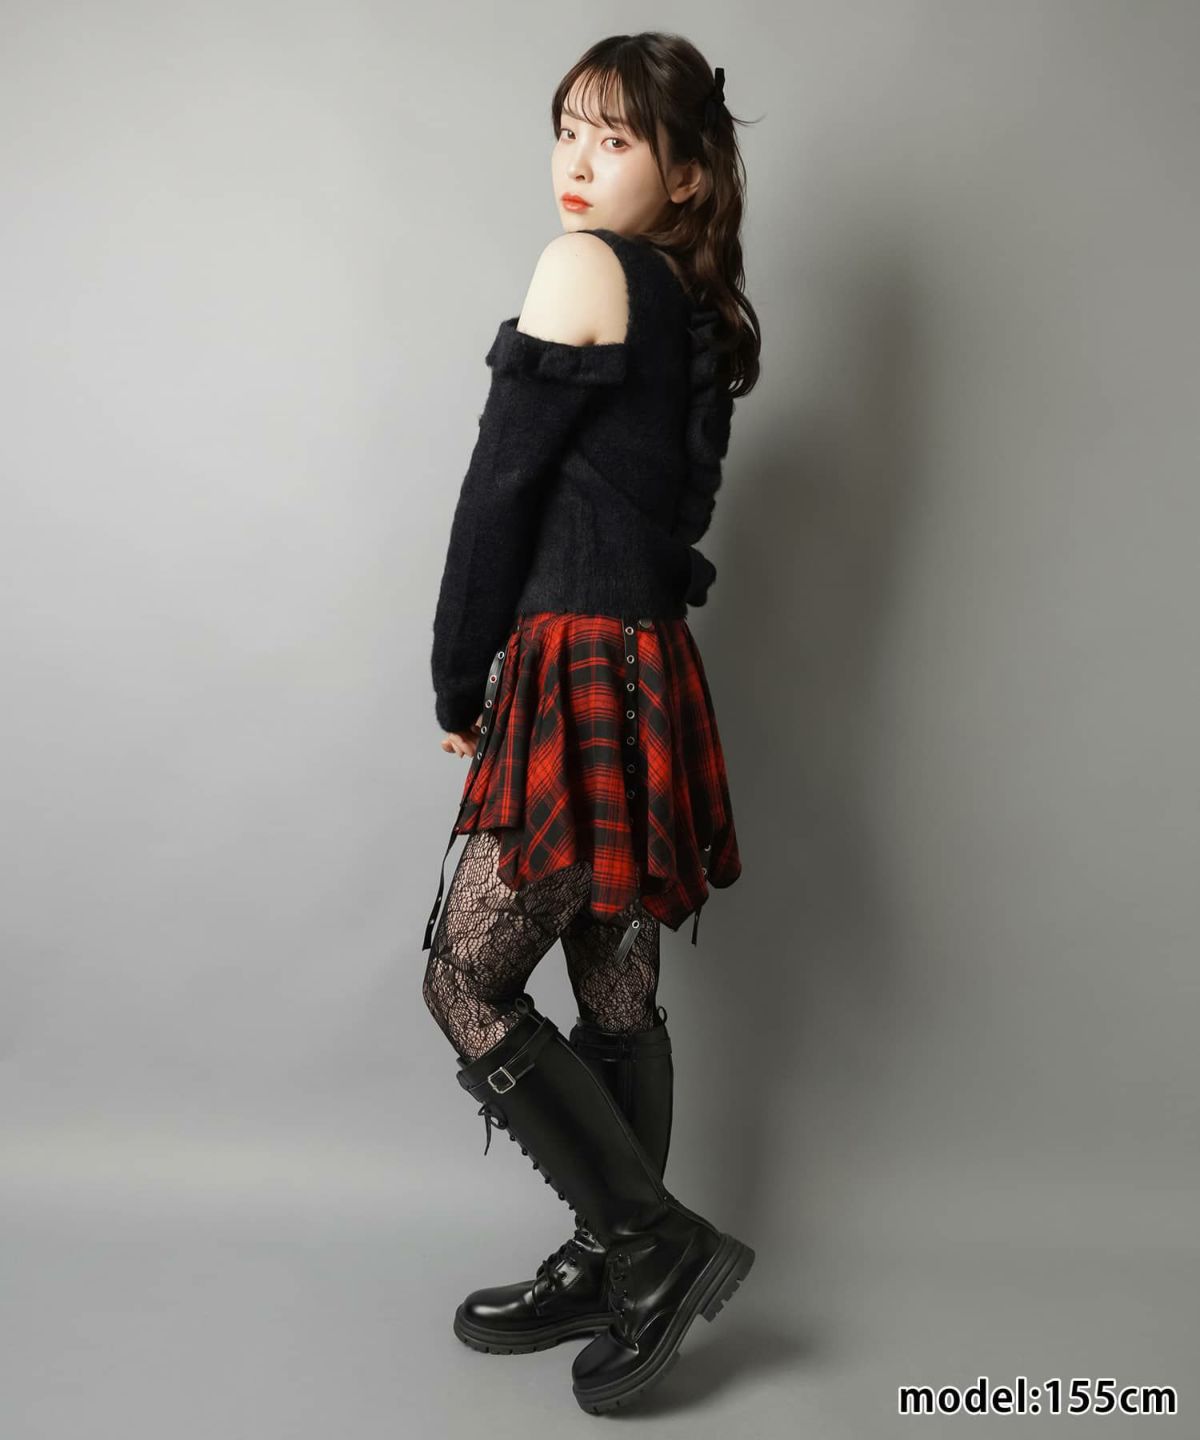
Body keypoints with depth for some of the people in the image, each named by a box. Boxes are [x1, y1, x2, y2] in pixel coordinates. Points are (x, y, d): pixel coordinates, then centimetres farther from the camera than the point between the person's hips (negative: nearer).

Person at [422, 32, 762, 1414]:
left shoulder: (585, 265, -8)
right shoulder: (699, 308, 17)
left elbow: (504, 481, -9)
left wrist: (457, 680, 0)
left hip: (582, 676, -9)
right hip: (646, 668, 9)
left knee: (467, 981, -2)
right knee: (615, 993, 13)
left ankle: (660, 1245, 7)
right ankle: (613, 1270, 26)